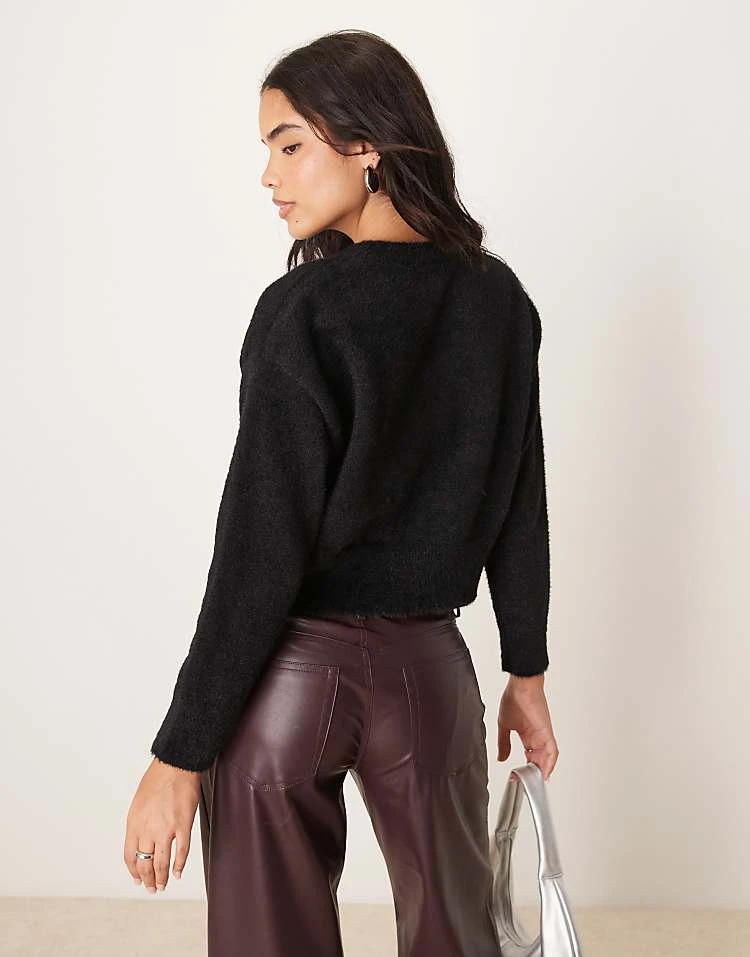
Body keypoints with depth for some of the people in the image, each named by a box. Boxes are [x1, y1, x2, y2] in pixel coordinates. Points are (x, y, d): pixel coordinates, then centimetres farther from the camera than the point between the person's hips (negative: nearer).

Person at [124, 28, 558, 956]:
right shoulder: (497, 299, 0)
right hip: (427, 667, 5)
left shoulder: (304, 308, -16)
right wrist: (527, 673, 17)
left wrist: (178, 754, -12)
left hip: (285, 670, -4)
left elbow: (262, 546, -18)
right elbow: (520, 505, 6)